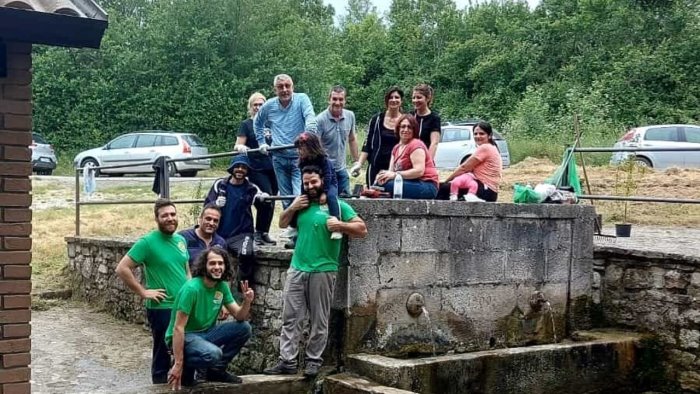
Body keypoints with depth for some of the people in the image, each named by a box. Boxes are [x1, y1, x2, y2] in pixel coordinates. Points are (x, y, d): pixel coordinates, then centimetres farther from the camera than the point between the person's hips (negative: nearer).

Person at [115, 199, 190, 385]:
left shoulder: (181, 240, 9)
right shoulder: (147, 242, -12)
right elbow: (122, 269, -15)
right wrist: (143, 292, -15)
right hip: (162, 309, -6)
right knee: (162, 356, 4)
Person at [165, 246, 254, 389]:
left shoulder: (222, 286, -1)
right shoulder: (191, 288, -23)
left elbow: (239, 317, -1)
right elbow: (178, 328, -24)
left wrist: (247, 302, -24)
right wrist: (178, 364, -27)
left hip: (205, 333, 7)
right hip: (184, 336, -7)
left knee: (244, 328, -9)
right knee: (213, 354, -35)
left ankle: (216, 370, 5)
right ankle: (185, 367, -4)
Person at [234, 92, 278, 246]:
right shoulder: (246, 124, 3)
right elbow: (238, 146, -4)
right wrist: (240, 147, -26)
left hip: (271, 168, 4)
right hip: (256, 169, -4)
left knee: (270, 202, 7)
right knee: (266, 200, -15)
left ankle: (264, 233, 19)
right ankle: (259, 233, -1)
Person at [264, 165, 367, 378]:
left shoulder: (337, 205, 0)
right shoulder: (302, 204, 14)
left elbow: (362, 229, -3)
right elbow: (282, 223, 22)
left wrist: (340, 225, -18)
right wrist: (292, 207, 5)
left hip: (322, 271, -4)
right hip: (296, 269, 4)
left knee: (318, 321, 4)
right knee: (290, 318, 2)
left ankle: (313, 361, 14)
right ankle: (287, 361, 5)